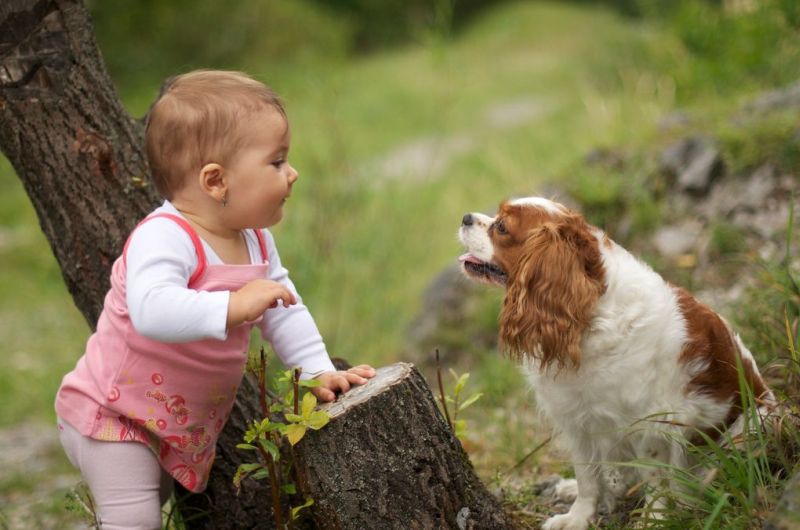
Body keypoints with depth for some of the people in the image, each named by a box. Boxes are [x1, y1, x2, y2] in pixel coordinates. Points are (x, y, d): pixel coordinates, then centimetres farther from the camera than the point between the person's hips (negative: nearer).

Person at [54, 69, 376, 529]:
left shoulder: (256, 242, -2)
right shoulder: (164, 237, -31)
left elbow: (285, 312, 6)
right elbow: (151, 310, -48)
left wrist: (318, 372, -4)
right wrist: (233, 307, -55)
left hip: (188, 426, 9)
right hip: (113, 417, -8)